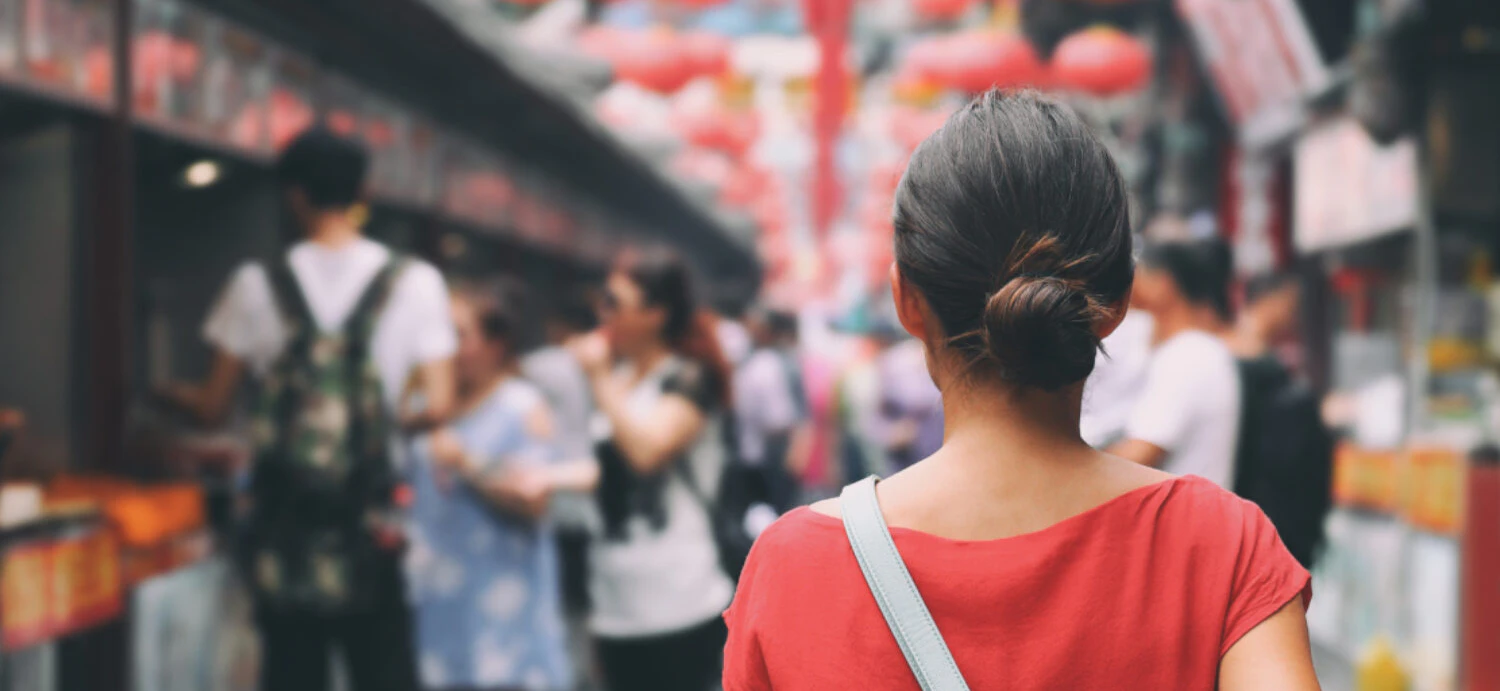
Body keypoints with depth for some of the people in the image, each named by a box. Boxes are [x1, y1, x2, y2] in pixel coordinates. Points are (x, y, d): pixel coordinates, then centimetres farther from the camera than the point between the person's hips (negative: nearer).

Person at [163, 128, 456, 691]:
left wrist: (173, 392, 26)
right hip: (367, 517, -1)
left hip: (284, 514, 1)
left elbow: (214, 407, 4)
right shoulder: (413, 282, -3)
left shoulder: (259, 285, -1)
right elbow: (438, 406, -6)